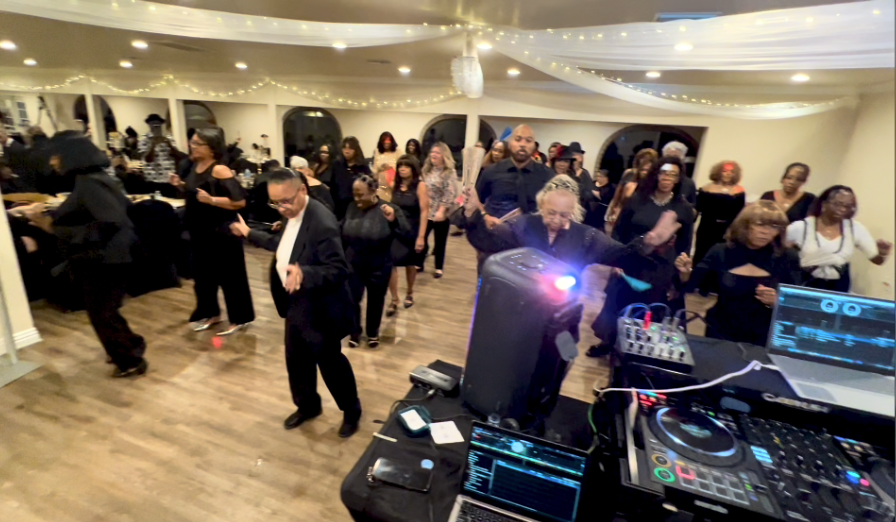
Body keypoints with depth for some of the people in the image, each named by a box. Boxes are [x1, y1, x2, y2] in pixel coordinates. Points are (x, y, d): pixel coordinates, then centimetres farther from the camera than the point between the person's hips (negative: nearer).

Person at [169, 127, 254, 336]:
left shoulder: (220, 170, -17)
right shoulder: (195, 166, 8)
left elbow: (240, 201, -23)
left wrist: (211, 200, -27)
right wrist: (180, 186, 3)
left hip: (221, 232, -9)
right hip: (200, 231, 9)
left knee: (229, 276, 1)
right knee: (202, 275, 17)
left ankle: (240, 319, 15)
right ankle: (210, 313, 34)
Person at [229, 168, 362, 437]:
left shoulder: (322, 223, -29)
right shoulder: (291, 214, 0)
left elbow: (339, 270, -31)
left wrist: (304, 273, -46)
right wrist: (250, 234, 29)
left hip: (319, 308, -8)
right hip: (296, 303, 9)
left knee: (330, 362, 10)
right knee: (297, 361, 22)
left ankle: (351, 411, 35)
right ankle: (307, 405, 46)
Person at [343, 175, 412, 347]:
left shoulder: (389, 210, -15)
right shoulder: (352, 208, -3)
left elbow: (407, 235, -22)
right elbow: (343, 235, 8)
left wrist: (394, 220, -37)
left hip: (379, 267, -2)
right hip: (353, 266, 2)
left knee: (375, 301, 15)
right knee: (352, 300, 8)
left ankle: (373, 333, 38)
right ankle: (355, 332, 33)